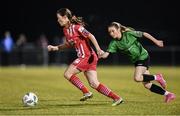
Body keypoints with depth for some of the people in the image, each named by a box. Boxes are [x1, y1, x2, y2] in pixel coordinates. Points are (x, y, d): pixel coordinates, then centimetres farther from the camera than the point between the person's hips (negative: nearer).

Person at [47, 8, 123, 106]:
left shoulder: (76, 27, -13)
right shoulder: (66, 30, 13)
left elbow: (91, 36, -17)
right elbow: (69, 44, 27)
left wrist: (98, 49, -25)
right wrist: (55, 48, 17)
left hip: (87, 56, -9)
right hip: (84, 57, 9)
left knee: (67, 74, -8)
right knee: (94, 83, 3)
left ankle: (86, 92, -3)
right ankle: (116, 98, 4)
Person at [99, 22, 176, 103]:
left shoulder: (129, 34, -16)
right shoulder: (114, 43, -3)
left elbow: (144, 34, -8)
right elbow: (106, 54, -15)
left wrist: (156, 41, -5)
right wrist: (101, 55, -36)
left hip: (143, 57, -6)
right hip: (136, 61, 6)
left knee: (137, 78, -25)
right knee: (147, 85, 3)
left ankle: (157, 77, -3)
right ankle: (168, 94, 14)